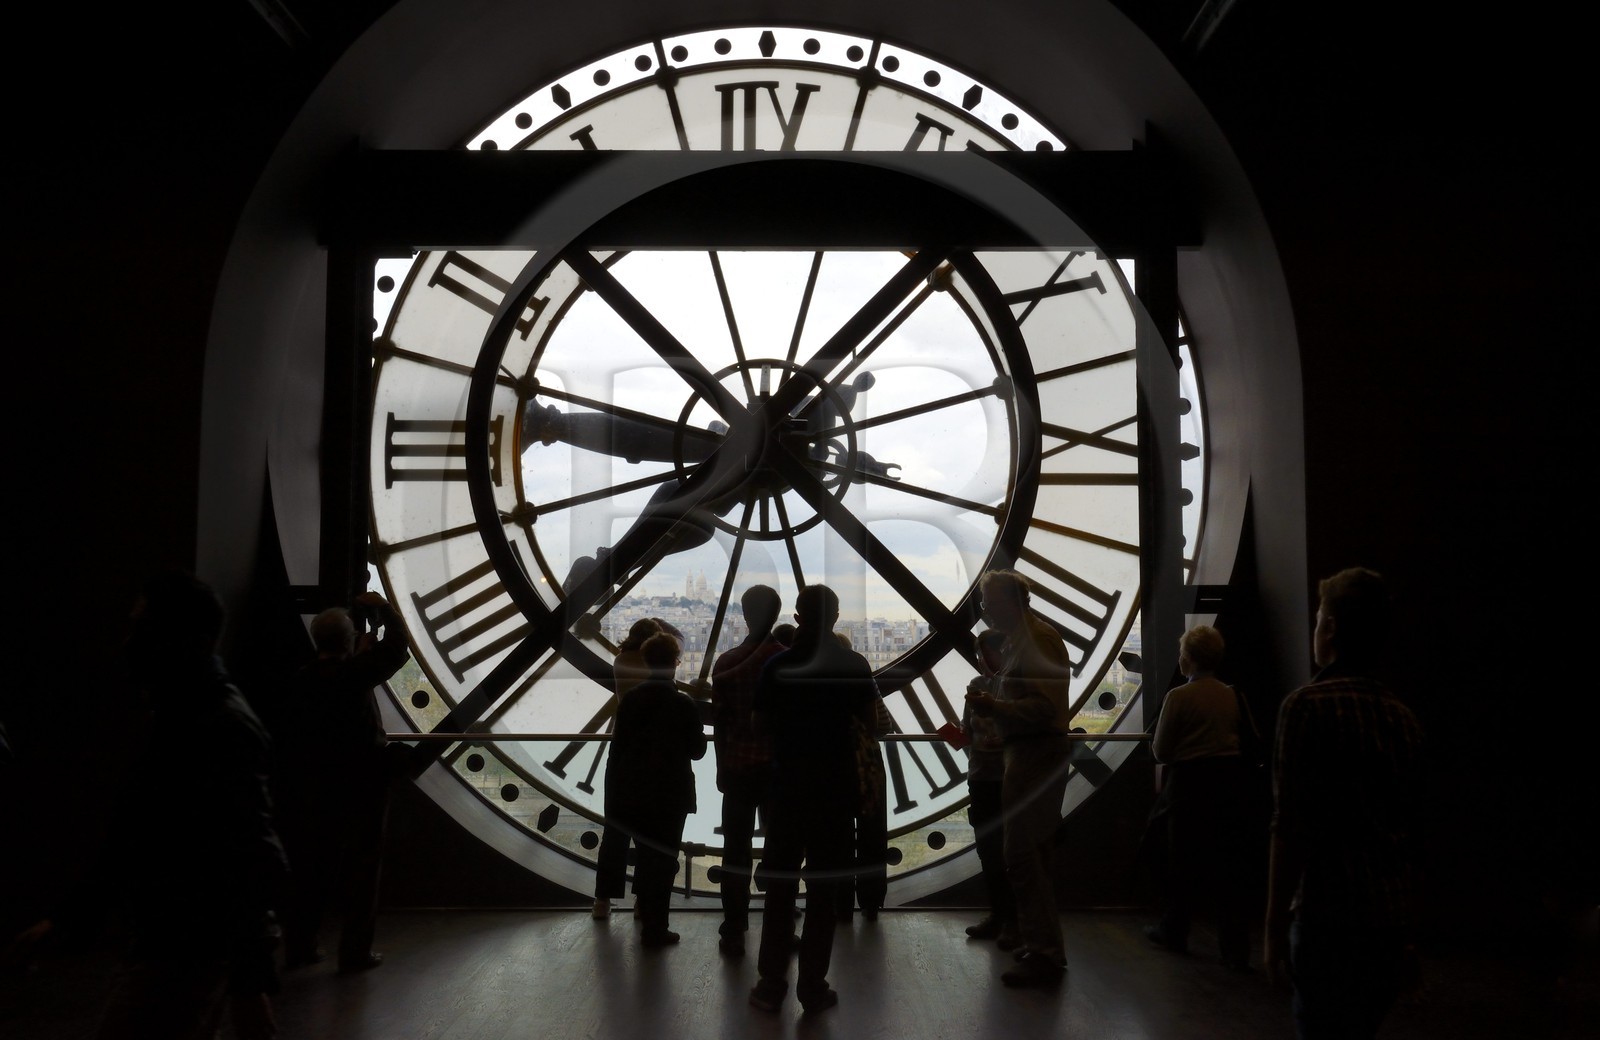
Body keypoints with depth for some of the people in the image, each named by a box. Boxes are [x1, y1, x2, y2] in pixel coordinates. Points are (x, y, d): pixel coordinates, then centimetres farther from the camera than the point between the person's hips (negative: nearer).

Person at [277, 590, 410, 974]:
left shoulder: (302, 679, 1)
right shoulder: (354, 673, -17)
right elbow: (397, 648, -8)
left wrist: (363, 647, 21)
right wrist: (383, 608, 3)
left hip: (314, 788, 6)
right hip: (361, 786, -6)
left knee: (311, 867, 15)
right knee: (360, 869, 4)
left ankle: (299, 946, 22)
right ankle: (355, 952, 8)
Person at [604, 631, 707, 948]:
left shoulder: (630, 699, -3)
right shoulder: (683, 703, -14)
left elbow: (620, 742, 3)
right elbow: (697, 750, -6)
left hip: (633, 791, 4)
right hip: (670, 793, -4)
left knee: (646, 852, 21)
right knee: (663, 858, 6)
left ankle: (645, 908, 36)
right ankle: (655, 929, 9)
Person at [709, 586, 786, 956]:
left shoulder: (726, 663, -2)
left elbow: (718, 721, 2)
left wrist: (721, 767, 12)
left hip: (737, 767, 1)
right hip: (781, 767, -1)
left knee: (736, 851, 7)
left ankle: (733, 933, 10)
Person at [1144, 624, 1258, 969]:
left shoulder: (1178, 697, -12)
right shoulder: (1234, 696, 1)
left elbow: (1161, 751, -9)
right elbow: (1251, 741, 9)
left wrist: (1156, 745, 12)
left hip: (1190, 786, -3)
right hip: (1230, 785, 4)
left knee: (1184, 864, 11)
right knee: (1229, 866, 7)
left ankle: (1173, 931, 26)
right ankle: (1236, 948, 6)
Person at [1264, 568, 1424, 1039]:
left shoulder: (1308, 705, -12)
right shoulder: (1403, 717, 9)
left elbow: (1291, 828, -15)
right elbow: (1410, 835, 16)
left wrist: (1275, 927, -7)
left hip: (1331, 920, -7)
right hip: (1393, 923, 7)